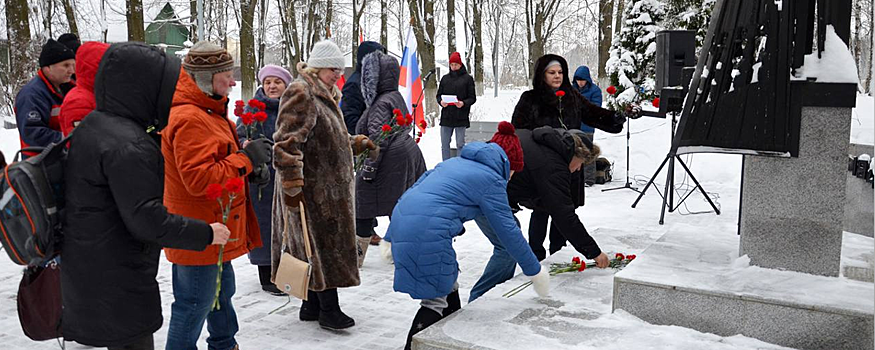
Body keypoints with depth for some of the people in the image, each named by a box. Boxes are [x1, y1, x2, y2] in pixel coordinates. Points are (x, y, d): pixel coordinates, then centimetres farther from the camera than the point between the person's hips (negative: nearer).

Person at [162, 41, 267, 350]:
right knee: (194, 306, 1)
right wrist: (245, 159, -23)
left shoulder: (205, 113, 12)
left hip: (215, 229, 11)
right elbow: (198, 180, -29)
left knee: (222, 292, 26)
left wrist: (249, 159, 4)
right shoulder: (190, 120, -24)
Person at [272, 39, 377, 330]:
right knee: (323, 244, -4)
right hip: (311, 190, -10)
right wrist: (291, 186, -26)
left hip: (328, 189, 10)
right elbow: (287, 143, -23)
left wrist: (358, 143, 20)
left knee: (322, 245, 14)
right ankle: (328, 309, 5)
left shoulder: (325, 96, 17)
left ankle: (312, 305, 23)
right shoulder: (300, 94, -15)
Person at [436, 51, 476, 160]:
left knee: (460, 144, 3)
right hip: (446, 116, 4)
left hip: (461, 117, -4)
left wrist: (463, 103, -19)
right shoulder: (445, 78, 11)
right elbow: (439, 95, 16)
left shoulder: (467, 78, 1)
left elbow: (472, 98, 0)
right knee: (444, 144, 7)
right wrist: (441, 102, -7)